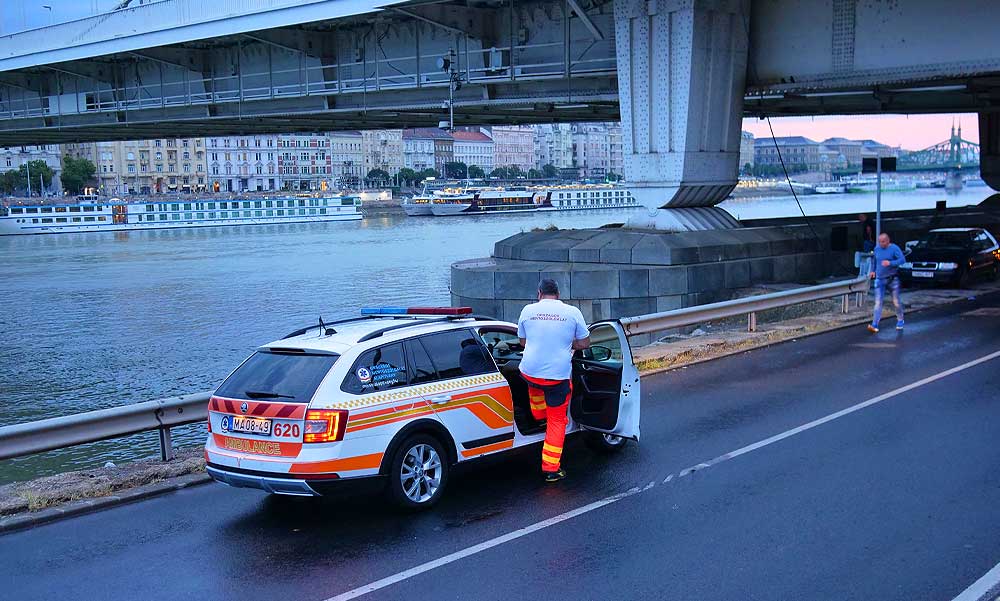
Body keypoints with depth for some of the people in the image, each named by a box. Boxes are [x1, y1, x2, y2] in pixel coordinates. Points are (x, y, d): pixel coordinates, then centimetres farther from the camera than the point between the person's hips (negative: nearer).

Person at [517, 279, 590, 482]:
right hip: (559, 374, -2)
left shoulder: (528, 310, 1)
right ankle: (551, 468, 12)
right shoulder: (572, 312, -3)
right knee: (557, 421, 10)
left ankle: (539, 416, 57)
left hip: (530, 372, 2)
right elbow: (584, 343, 4)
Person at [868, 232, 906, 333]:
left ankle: (900, 321, 29)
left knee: (896, 301, 8)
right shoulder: (877, 249, 6)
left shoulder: (894, 248, -10)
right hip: (880, 279, 4)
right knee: (878, 302, -6)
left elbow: (902, 259, -17)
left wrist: (890, 263, -30)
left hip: (892, 279, -3)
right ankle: (874, 325, -12)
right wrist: (873, 270, 18)